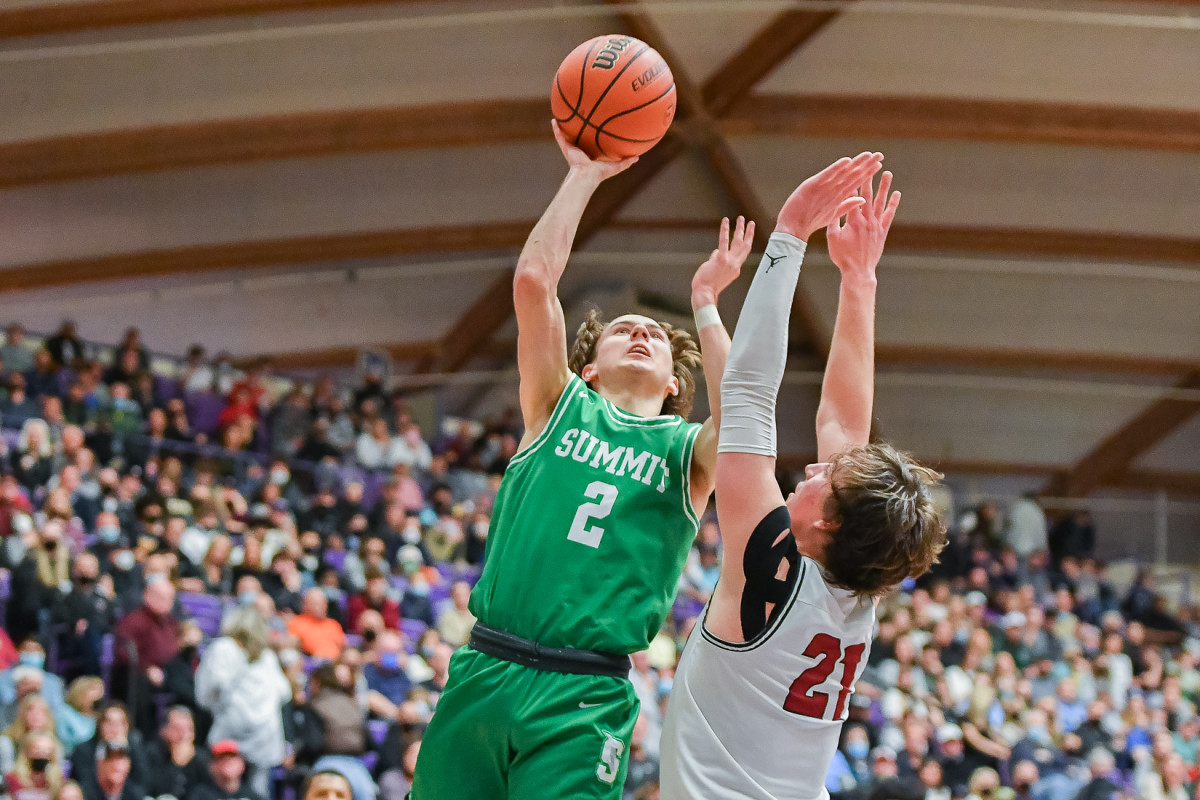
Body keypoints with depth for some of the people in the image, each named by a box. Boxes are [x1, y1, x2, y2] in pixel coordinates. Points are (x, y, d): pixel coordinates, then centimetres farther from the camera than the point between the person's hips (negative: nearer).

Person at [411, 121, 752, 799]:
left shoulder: (688, 450, 13)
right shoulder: (563, 407, 15)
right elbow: (534, 281, 3)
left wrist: (705, 306, -1)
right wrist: (583, 177, 7)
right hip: (484, 672, 1)